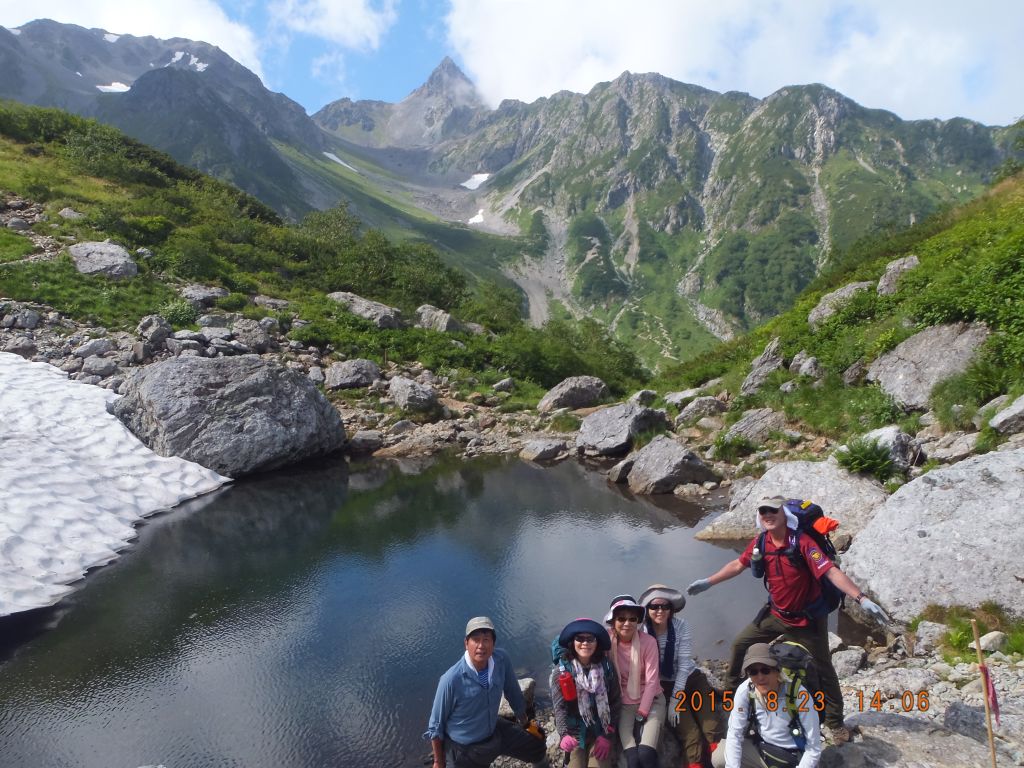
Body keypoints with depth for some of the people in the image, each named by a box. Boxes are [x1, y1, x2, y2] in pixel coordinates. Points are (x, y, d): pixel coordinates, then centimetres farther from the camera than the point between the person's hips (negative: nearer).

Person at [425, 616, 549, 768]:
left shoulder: (502, 659, -20)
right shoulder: (451, 680, -33)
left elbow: (513, 691, 0)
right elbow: (436, 726, -18)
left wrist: (525, 722, 14)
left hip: (494, 729, 5)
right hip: (465, 749, -5)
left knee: (537, 747, 20)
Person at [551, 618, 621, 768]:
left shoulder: (607, 668, -4)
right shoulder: (561, 670, -10)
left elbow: (615, 703, 1)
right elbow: (560, 708, -16)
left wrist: (607, 735, -5)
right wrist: (564, 734, -32)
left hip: (600, 731, 1)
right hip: (574, 733, -1)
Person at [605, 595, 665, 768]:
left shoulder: (648, 642, -14)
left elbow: (651, 680, -12)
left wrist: (641, 714, -14)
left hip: (651, 700, -1)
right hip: (624, 704, 1)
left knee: (646, 754, -22)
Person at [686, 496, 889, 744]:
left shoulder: (802, 542, -27)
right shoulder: (760, 544, -9)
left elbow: (832, 572, -33)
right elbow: (738, 565, 6)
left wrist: (862, 599, -44)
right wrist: (708, 582, 12)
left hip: (808, 619, -5)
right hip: (776, 614, 5)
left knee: (822, 670, 7)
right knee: (740, 645, 8)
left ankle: (835, 722, 28)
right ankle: (731, 692, 30)